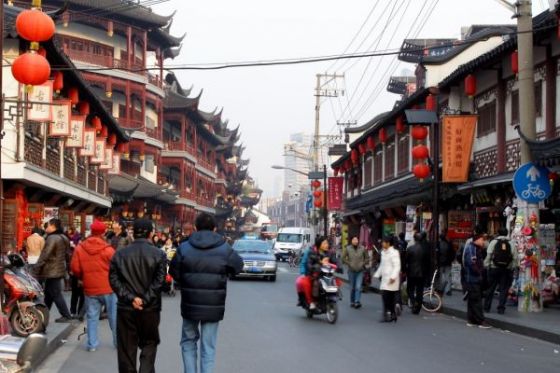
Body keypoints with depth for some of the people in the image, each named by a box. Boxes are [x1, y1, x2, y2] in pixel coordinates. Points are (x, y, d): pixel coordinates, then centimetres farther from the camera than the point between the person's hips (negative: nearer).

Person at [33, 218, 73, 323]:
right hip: (59, 269, 10)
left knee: (56, 294, -5)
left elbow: (44, 255, -21)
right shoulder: (63, 238, 12)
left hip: (52, 271, -10)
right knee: (49, 293, 17)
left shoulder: (52, 238, -18)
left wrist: (36, 269, -16)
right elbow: (67, 254, 17)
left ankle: (66, 315, -4)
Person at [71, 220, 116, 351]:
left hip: (90, 288, 2)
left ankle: (92, 344, 10)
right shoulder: (108, 249, -12)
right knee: (114, 316, 8)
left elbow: (75, 268, -2)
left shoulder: (79, 248, -3)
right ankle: (119, 342, 15)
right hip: (108, 288, -2)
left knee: (92, 317, 11)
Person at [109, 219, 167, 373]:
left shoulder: (120, 254, 4)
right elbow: (159, 281, -13)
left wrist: (130, 298, -10)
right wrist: (145, 300, -13)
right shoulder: (159, 254, -3)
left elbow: (114, 280, -5)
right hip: (150, 308, -1)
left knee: (126, 347, 9)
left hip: (126, 308, 1)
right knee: (149, 343, 12)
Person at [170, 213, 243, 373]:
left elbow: (174, 272, 0)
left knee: (188, 342, 19)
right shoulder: (225, 249, -6)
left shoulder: (184, 248, -5)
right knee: (208, 348, 8)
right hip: (214, 307, 0)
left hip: (190, 305, 0)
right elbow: (238, 267, 9)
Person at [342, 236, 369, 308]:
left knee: (358, 287, -11)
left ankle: (357, 302, -10)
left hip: (360, 271, 0)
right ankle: (352, 302, 21)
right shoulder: (347, 249, -5)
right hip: (351, 271, 1)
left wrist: (363, 264, -1)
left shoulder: (362, 248, -4)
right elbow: (343, 258, 3)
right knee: (352, 288, 9)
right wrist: (349, 264, -5)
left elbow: (367, 258, 7)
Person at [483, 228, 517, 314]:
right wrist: (512, 268, 10)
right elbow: (515, 258, 2)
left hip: (494, 268, 0)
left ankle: (486, 307, 14)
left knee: (490, 288, 8)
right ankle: (501, 308, 1)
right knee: (504, 289, 4)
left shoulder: (493, 242, 1)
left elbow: (488, 255, -5)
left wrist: (486, 266, 0)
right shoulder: (511, 243, 4)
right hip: (507, 270, 0)